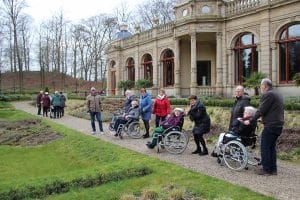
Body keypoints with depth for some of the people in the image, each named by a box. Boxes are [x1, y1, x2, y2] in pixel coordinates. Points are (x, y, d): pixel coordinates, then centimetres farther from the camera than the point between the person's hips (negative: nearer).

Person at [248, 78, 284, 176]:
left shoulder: (267, 95, -13)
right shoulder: (278, 94, 17)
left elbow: (261, 111, -16)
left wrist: (250, 121, -9)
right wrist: (263, 119, 22)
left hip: (270, 125, -9)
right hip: (279, 124, 9)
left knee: (265, 147, -1)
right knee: (272, 146, 16)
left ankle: (266, 169, 4)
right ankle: (273, 169, 19)